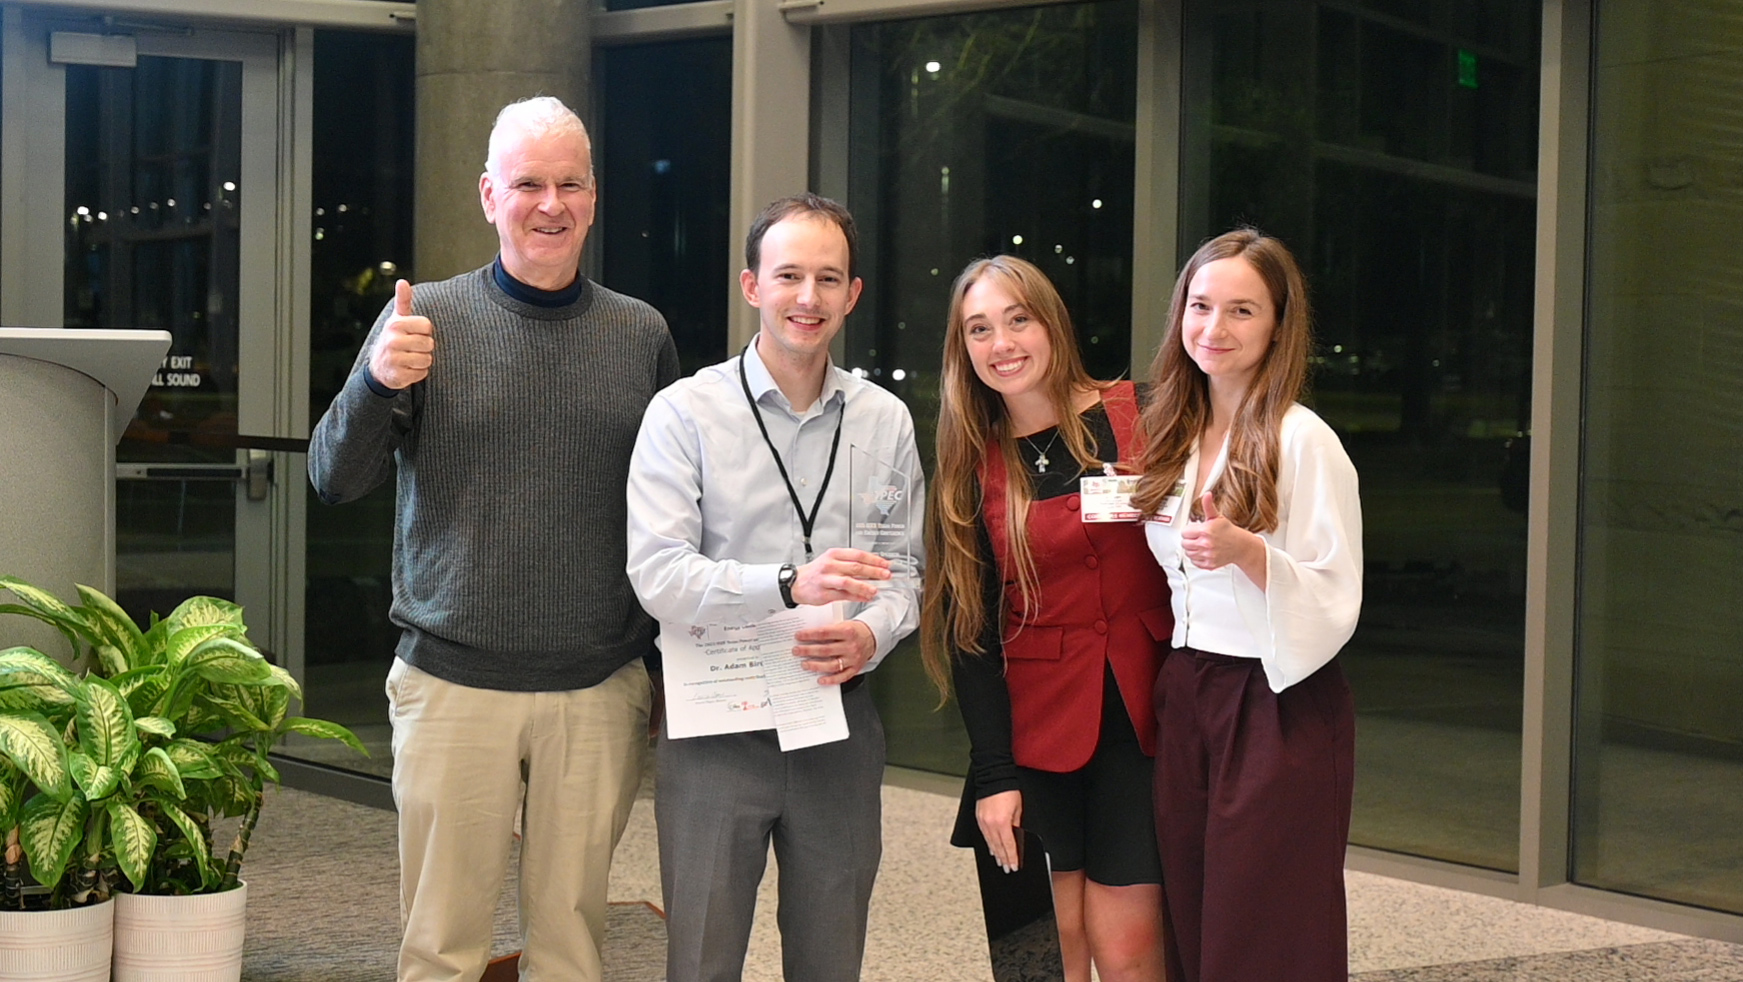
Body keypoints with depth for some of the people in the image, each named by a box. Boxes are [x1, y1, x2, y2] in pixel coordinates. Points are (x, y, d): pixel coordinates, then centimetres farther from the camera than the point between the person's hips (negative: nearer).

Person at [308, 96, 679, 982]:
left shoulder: (641, 335, 6)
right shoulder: (428, 316, 1)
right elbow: (336, 480, -4)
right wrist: (376, 383, -23)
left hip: (599, 693, 2)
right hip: (453, 685, -1)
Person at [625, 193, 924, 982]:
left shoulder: (886, 421, 7)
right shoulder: (685, 413, -6)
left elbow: (905, 572, 9)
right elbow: (658, 576, -15)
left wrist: (871, 635, -13)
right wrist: (790, 585, -28)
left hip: (839, 718, 4)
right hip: (715, 727, -3)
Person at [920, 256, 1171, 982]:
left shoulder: (1141, 418, -1)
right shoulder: (971, 465, 4)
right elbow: (968, 625, 2)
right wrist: (993, 773, -4)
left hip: (1142, 718, -2)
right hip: (1038, 727, 2)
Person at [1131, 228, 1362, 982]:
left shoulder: (1301, 439, -10)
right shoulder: (1175, 434, 10)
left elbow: (1335, 601, -13)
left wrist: (1246, 550, -27)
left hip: (1278, 707, -6)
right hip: (1184, 695, 6)